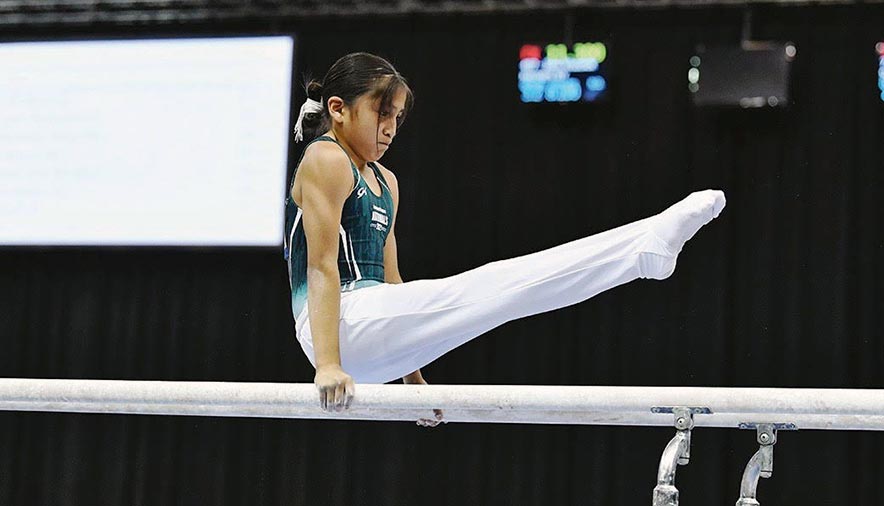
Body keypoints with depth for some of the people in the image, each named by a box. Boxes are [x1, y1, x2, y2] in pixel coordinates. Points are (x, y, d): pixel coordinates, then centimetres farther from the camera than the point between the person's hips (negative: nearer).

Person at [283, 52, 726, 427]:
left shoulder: (385, 182, 23)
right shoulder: (325, 162, -6)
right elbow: (322, 268, -16)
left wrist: (411, 377, 22)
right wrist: (328, 366, -24)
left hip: (374, 349, 9)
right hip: (341, 323, -9)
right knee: (484, 289, -16)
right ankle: (649, 245, -22)